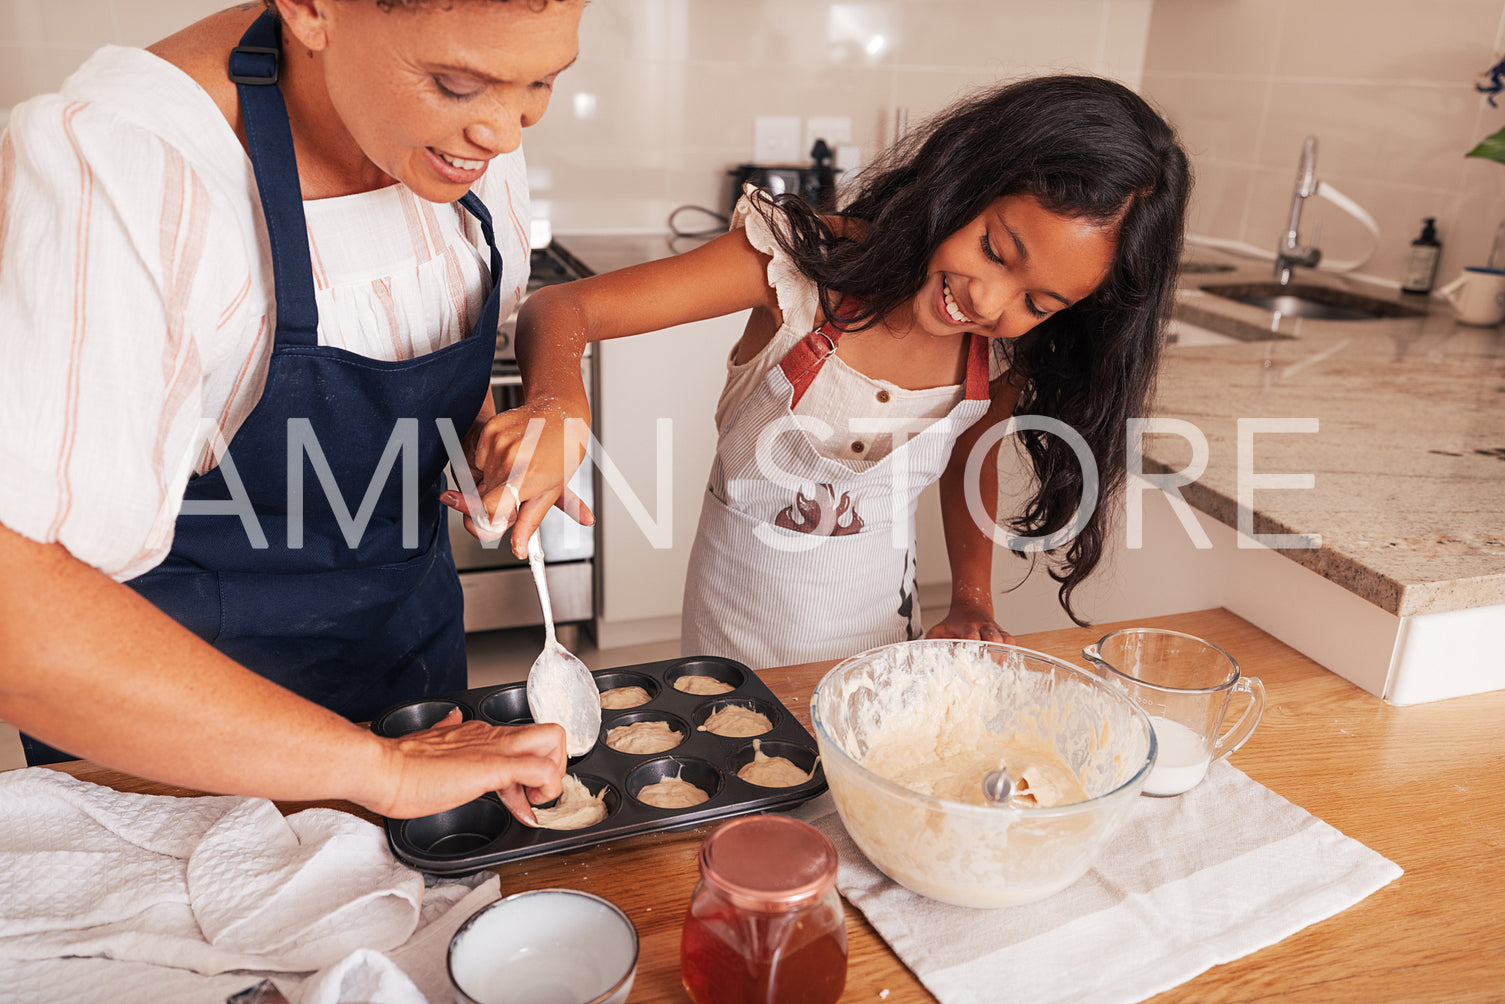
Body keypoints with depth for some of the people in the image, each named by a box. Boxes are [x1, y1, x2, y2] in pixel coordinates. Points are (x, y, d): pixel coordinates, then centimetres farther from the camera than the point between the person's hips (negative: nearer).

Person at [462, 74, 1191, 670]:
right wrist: (556, 403, -51)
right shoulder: (802, 262, -26)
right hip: (739, 614, -2)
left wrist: (971, 603, -5)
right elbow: (562, 309, -30)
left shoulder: (1003, 362, -14)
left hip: (876, 618, 3)